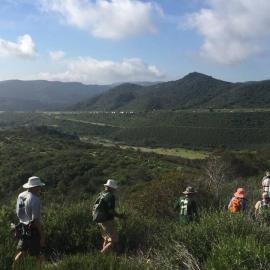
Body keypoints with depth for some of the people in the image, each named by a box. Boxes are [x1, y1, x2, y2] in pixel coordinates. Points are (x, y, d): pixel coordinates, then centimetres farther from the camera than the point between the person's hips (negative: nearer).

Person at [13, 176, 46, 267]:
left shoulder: (20, 196, 3)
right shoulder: (34, 199, -21)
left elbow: (18, 213, 12)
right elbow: (36, 219, -22)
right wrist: (42, 235, -17)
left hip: (23, 228, 7)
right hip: (33, 229, -7)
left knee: (22, 252, 17)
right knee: (38, 253, 6)